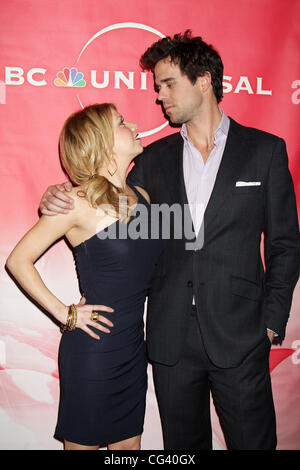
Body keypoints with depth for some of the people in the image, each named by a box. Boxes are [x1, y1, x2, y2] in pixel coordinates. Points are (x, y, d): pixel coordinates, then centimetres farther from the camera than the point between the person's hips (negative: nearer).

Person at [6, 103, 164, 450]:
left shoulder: (141, 196, 5)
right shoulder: (80, 202, -14)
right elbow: (18, 261, -10)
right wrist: (64, 313, -11)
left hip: (133, 345, 6)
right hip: (93, 349, -6)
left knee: (129, 443, 18)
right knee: (84, 442, 12)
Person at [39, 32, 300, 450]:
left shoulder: (265, 149, 0)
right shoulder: (155, 158, 8)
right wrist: (60, 201, -6)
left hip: (238, 336, -2)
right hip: (171, 339, 3)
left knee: (253, 441, 10)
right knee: (183, 444, 17)